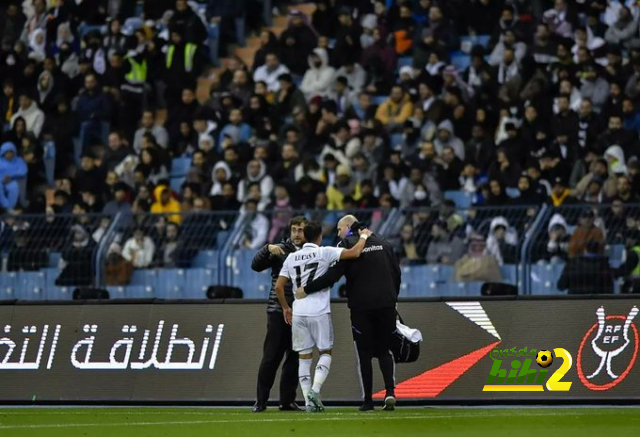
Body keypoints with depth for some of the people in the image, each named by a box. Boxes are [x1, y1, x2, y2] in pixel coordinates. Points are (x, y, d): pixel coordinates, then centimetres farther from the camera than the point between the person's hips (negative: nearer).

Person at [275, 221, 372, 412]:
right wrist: (364, 236, 6)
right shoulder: (324, 253, -4)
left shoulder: (291, 258, 10)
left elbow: (278, 286, 10)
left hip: (298, 313, 4)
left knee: (304, 357, 9)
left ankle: (309, 401, 4)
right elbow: (354, 253, -12)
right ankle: (315, 390, -10)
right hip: (319, 312, -4)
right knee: (325, 352, 9)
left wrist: (285, 308, 24)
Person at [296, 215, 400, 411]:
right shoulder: (383, 242, 11)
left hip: (361, 306, -4)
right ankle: (390, 391, -10)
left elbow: (332, 275, -13)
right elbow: (396, 273, 13)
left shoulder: (347, 245, -5)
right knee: (384, 350, 11)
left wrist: (306, 289, -5)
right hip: (386, 305, 4)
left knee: (364, 353, 4)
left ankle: (368, 400, 3)